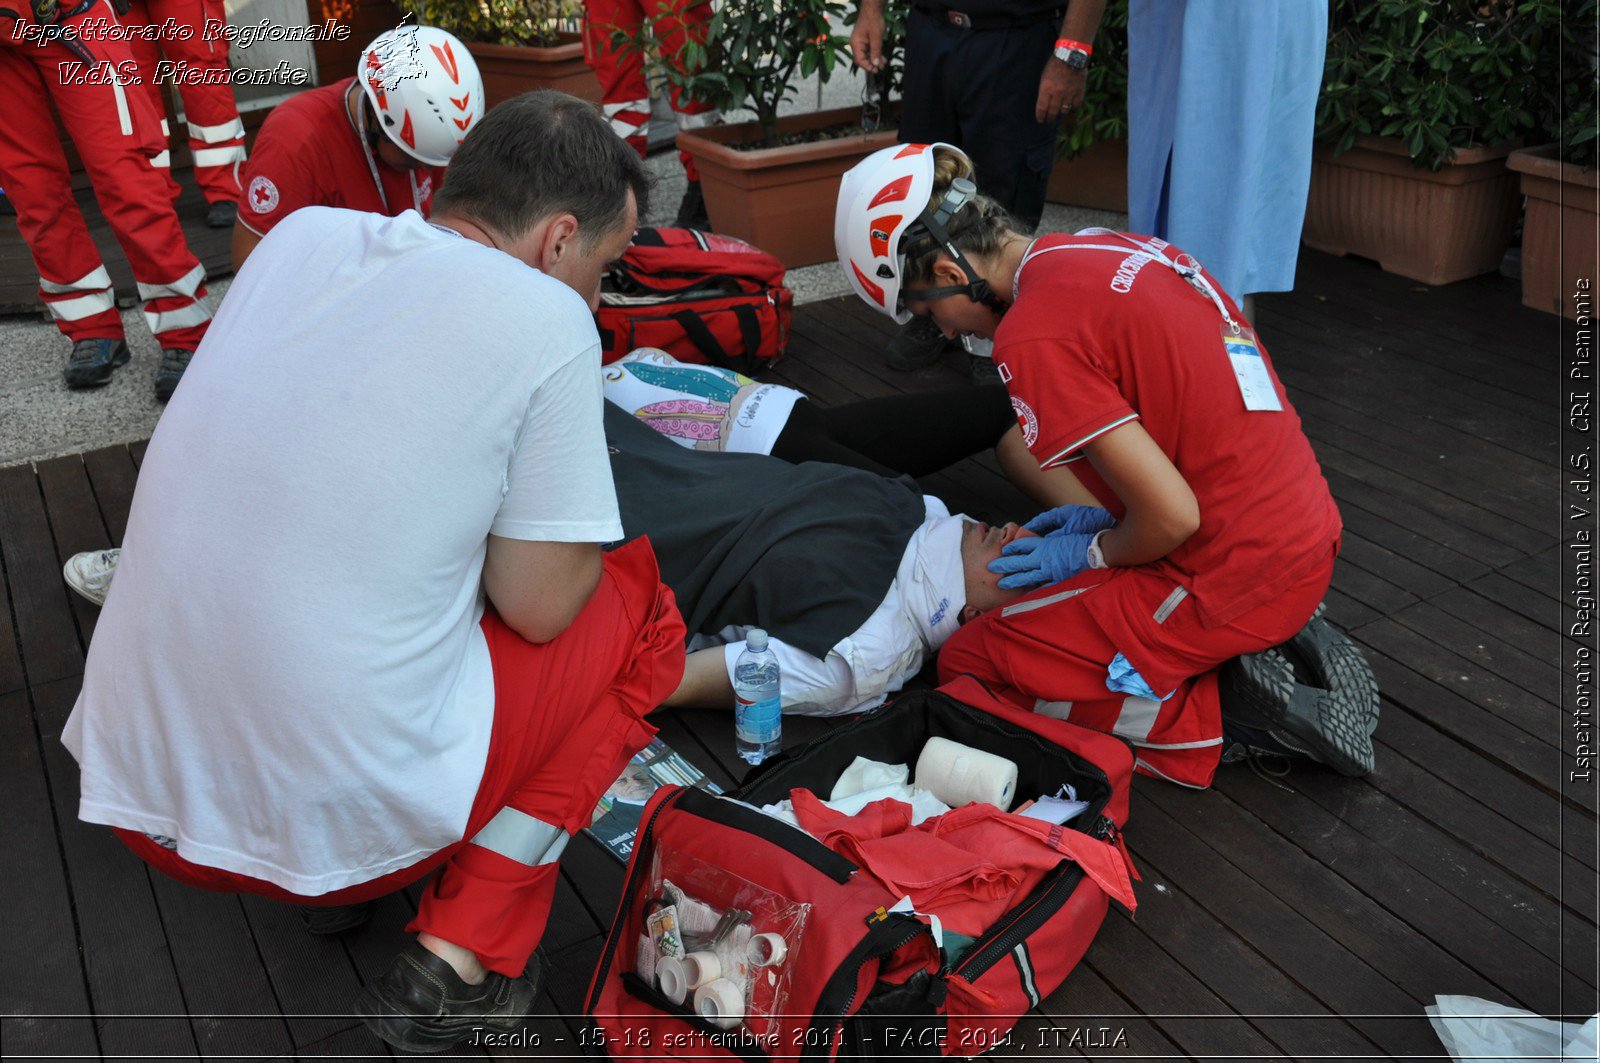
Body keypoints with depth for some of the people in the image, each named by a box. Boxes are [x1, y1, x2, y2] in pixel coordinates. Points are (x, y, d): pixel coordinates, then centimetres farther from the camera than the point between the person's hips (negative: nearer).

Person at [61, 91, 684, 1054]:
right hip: (337, 817, -6)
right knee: (638, 606, 11)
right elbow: (537, 607, -8)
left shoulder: (301, 235, 5)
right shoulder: (545, 317, -13)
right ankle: (460, 959, 5)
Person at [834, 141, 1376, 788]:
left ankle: (1224, 714, -2)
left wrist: (1093, 553, 0)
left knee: (968, 663, 3)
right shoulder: (1121, 249, 8)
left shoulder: (1034, 334, -20)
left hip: (1234, 579, -9)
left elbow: (1173, 516, -20)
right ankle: (1272, 651, 13)